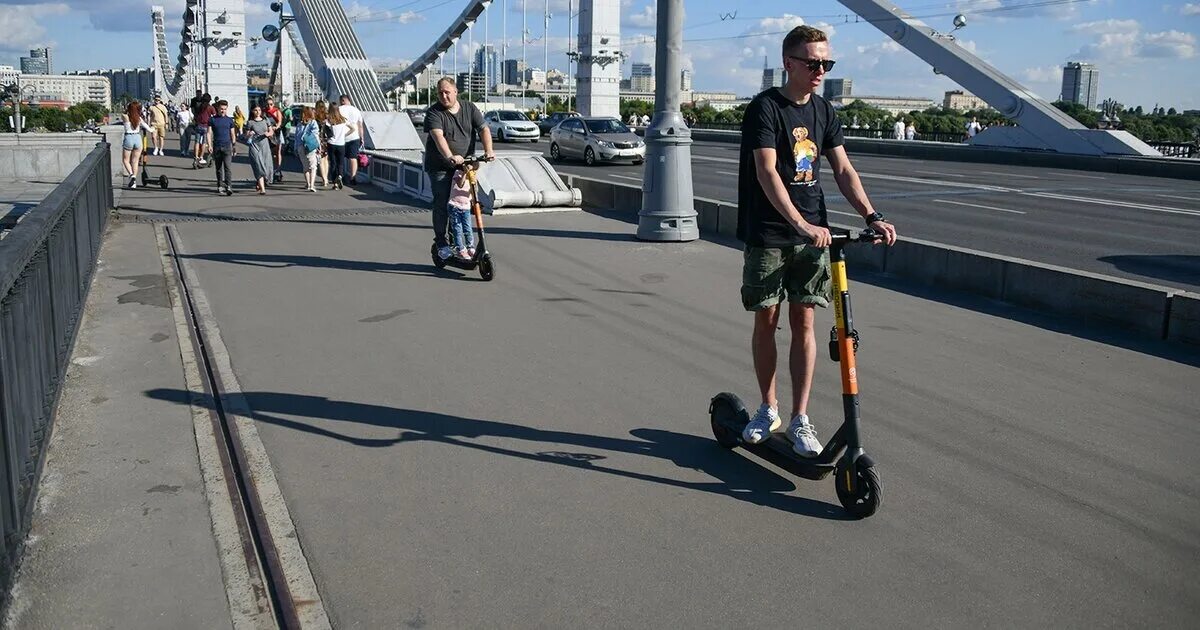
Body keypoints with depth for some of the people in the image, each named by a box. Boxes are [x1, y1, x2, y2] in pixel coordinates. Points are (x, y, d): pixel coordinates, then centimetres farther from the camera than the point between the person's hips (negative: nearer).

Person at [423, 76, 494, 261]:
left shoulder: (470, 108, 3)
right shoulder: (434, 113, -11)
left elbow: (483, 129, -5)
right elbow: (438, 136, -27)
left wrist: (488, 150, -24)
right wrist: (450, 156, -44)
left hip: (464, 165, 4)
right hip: (440, 167, -4)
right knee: (441, 202, -7)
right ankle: (441, 242, 2)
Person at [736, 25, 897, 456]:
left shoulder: (825, 113, 9)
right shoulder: (765, 108, -9)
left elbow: (843, 170, 6)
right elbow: (766, 173, -21)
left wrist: (872, 217, -8)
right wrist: (801, 224, -32)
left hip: (812, 234, 4)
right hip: (768, 235, -4)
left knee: (804, 322, 2)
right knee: (766, 320, 6)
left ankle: (800, 420, 9)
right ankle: (768, 409, 23)